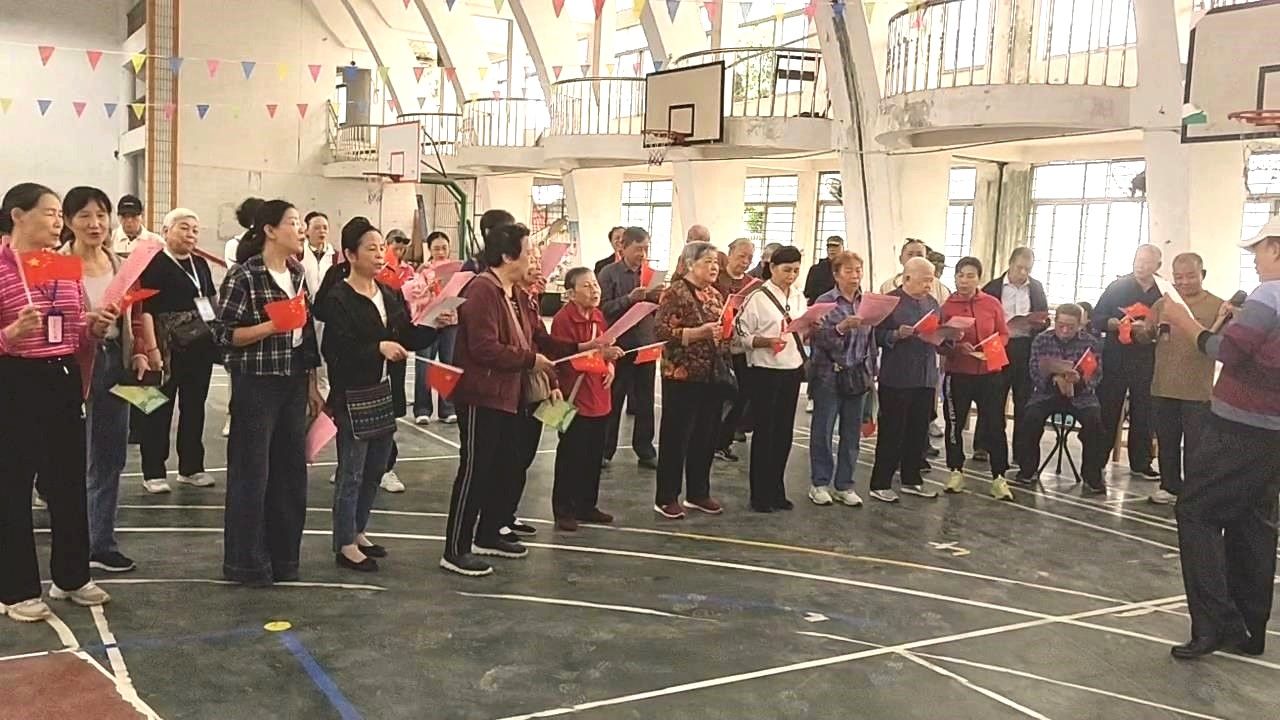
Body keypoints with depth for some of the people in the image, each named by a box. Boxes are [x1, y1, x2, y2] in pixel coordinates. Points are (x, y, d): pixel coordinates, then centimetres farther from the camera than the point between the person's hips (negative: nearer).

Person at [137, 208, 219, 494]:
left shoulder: (200, 264, 13)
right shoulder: (154, 264, -8)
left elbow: (213, 300, 21)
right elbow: (145, 310, -13)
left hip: (200, 347, 6)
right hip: (169, 348, -6)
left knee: (194, 406, 13)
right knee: (160, 409, 2)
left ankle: (191, 467, 23)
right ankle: (153, 472, 10)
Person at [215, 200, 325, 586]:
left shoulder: (298, 273, 10)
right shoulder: (243, 275, -11)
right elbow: (224, 334, -11)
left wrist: (312, 385, 15)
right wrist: (270, 326, -24)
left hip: (294, 384, 7)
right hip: (256, 384, -7)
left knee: (291, 470, 10)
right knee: (251, 472, 1)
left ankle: (282, 556, 23)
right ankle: (247, 562, 14)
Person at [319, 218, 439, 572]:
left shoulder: (392, 296, 10)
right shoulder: (338, 300, -12)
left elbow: (410, 340, 10)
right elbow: (335, 351, -21)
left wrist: (435, 326, -7)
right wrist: (378, 348, -30)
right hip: (353, 399, -7)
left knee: (375, 471, 16)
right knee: (351, 473, 2)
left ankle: (357, 531, 32)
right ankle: (344, 545, 14)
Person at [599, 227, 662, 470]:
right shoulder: (609, 273, -4)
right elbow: (603, 308, -12)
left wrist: (659, 298, -9)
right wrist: (630, 298, -22)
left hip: (646, 344, 4)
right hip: (619, 344, -4)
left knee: (645, 402, 9)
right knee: (612, 401, 6)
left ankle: (645, 451, 18)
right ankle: (604, 451, 16)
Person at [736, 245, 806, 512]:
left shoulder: (799, 297, 9)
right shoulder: (758, 297, -10)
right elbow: (741, 334, -12)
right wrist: (767, 342, -26)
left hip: (792, 370, 6)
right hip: (765, 371, -6)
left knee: (784, 431, 10)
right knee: (765, 431, 1)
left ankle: (776, 490, 21)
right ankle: (760, 494, 10)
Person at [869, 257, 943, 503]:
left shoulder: (932, 303, 14)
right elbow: (877, 335, -10)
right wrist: (897, 335, -26)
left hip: (926, 378, 7)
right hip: (897, 378, -6)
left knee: (919, 432, 11)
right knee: (891, 432, -2)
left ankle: (912, 480, 24)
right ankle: (880, 484, 5)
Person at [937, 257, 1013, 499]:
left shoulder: (993, 304, 0)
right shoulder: (947, 306, -5)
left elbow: (1003, 334, 8)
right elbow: (939, 343, -3)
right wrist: (956, 347, -21)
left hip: (989, 373, 1)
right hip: (957, 373, -1)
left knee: (995, 425, 2)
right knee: (955, 424, 9)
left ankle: (999, 478, 10)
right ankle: (956, 471, 25)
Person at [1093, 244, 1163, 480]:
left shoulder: (1162, 293, 6)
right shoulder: (1117, 287, 4)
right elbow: (1096, 318, 1)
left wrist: (1151, 330, -14)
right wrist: (1115, 323, -16)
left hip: (1146, 362, 2)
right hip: (1115, 359, -1)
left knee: (1143, 414, 6)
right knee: (1107, 412, 0)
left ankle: (1140, 463, 15)